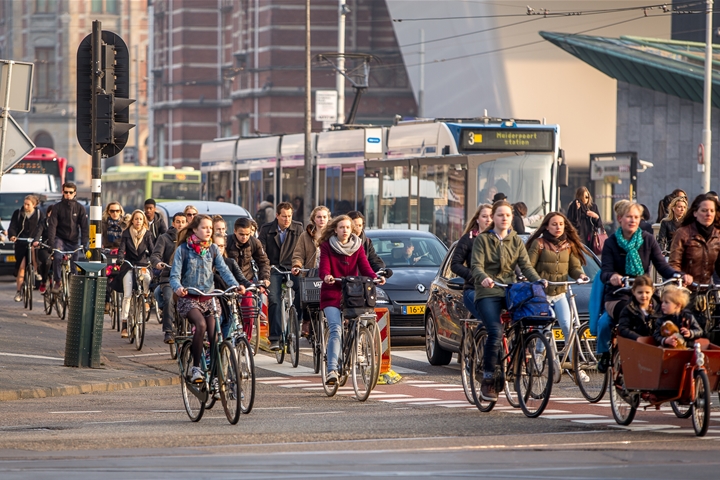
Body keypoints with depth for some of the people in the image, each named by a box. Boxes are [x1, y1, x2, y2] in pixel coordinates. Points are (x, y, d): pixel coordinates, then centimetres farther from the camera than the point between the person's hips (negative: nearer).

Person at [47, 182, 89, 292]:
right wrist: (51, 243, -21)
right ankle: (57, 282, -15)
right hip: (60, 238, -2)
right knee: (57, 257, -27)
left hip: (73, 241, 2)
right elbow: (52, 225, -9)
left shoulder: (80, 208, 0)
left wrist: (84, 244, -14)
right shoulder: (58, 207, -3)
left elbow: (84, 227, -2)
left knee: (73, 267, 1)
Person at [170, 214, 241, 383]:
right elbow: (175, 275, -8)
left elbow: (223, 270, -3)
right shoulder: (183, 249, -3)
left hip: (208, 298, 4)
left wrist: (235, 285, -22)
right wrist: (178, 288, -31)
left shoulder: (213, 249, 8)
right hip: (189, 299, -4)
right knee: (201, 324, -31)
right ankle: (196, 368, -23)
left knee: (214, 335, -11)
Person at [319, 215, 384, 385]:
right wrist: (327, 276, -34)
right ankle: (332, 370, -25)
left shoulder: (357, 247, 9)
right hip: (332, 294, -4)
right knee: (335, 329, -19)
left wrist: (375, 277, -22)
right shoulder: (327, 246, 1)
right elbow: (324, 268, -11)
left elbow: (364, 267, -1)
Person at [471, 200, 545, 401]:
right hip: (488, 294, -4)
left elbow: (526, 266, 6)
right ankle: (488, 381, -17)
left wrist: (538, 281, -14)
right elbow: (476, 265, -7)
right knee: (496, 332, -26)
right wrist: (483, 278, -30)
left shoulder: (516, 241, 16)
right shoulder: (482, 240, 5)